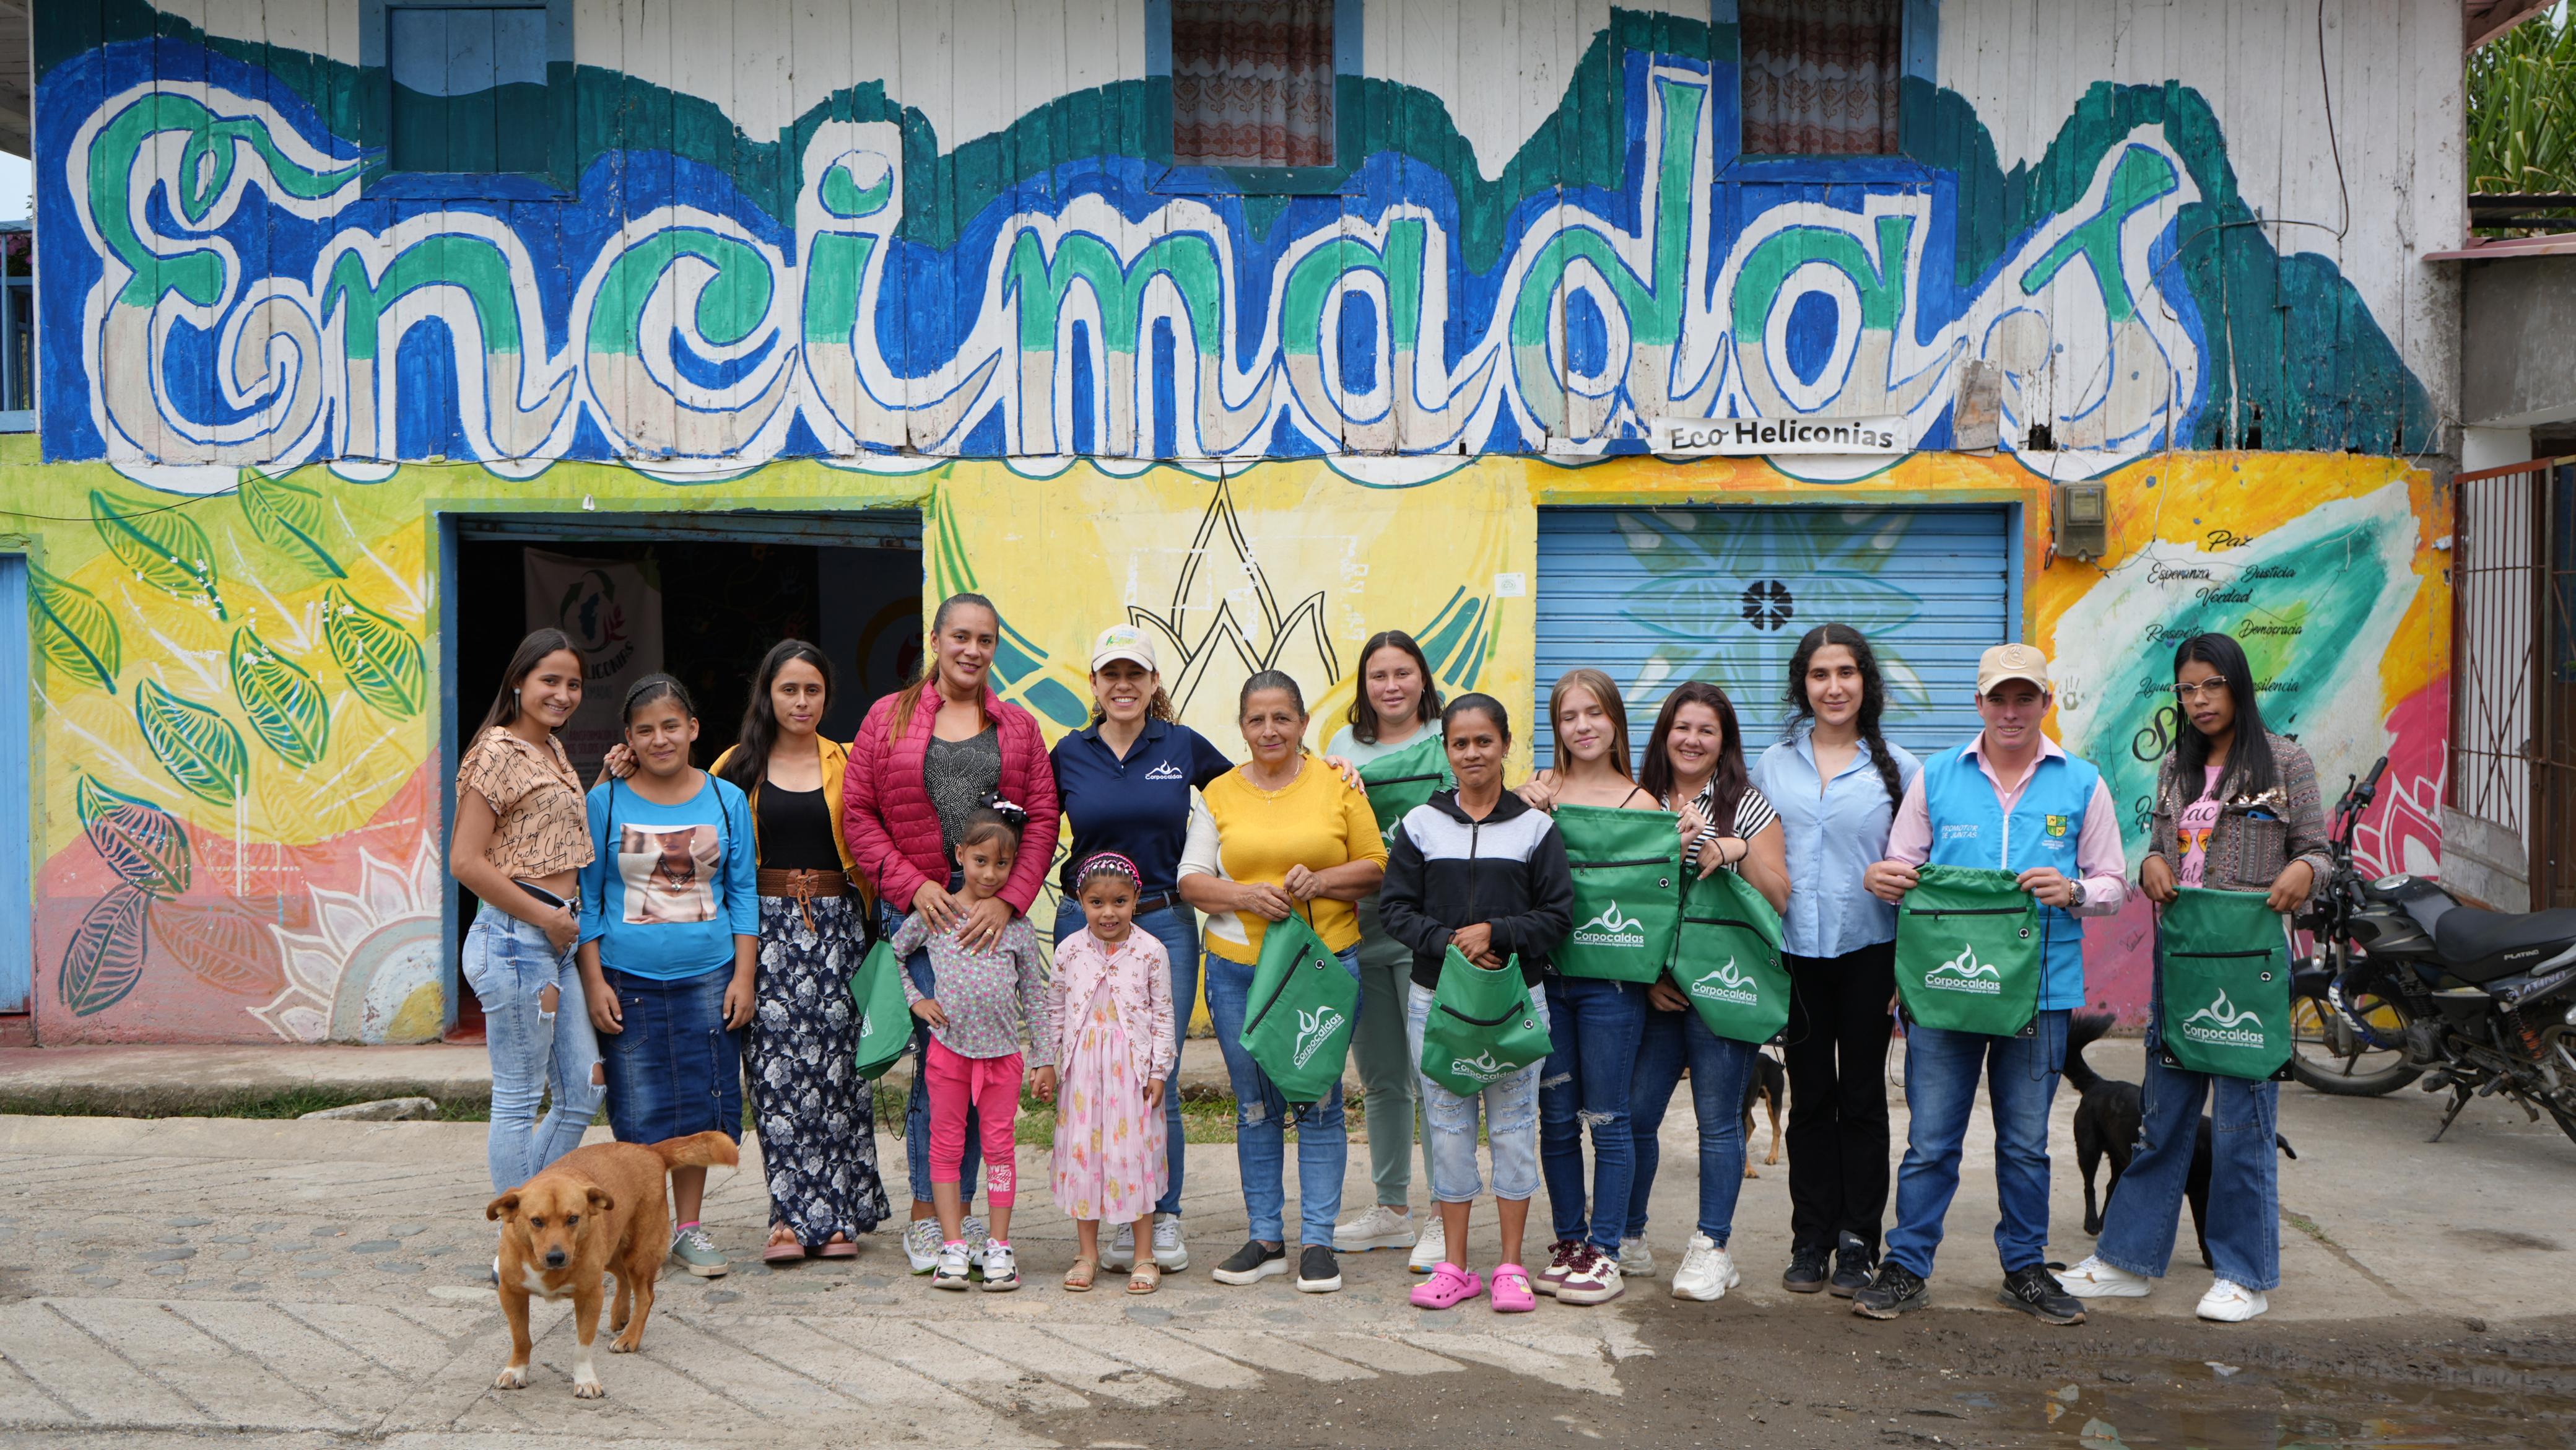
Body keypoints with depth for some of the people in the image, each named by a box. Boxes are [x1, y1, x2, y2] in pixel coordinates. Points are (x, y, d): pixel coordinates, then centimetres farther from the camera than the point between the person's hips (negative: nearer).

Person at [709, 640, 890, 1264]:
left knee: (836, 1065, -2)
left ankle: (836, 1217, 6)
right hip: (768, 926, 0)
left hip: (836, 925, 0)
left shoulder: (847, 764, 10)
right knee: (777, 1069, -5)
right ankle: (793, 1217, 1)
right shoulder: (738, 767, 9)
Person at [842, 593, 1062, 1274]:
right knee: (937, 1051, -7)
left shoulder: (1018, 727, 12)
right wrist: (913, 884, -8)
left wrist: (1008, 898, -9)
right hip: (917, 908, -2)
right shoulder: (889, 718, 7)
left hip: (994, 912, 2)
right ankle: (924, 1215, 6)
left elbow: (1042, 820, 5)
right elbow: (858, 815, 3)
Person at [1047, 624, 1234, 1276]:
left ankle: (1166, 1216, 13)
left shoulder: (1185, 746, 3)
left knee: (1159, 1078, -1)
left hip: (1165, 923, -1)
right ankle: (1121, 1218, 17)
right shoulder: (1069, 754, 5)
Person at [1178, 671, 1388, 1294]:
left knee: (1319, 1105, 1)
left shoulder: (1337, 783, 4)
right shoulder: (1221, 793, 7)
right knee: (1256, 1109, 7)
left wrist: (1320, 881, -12)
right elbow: (1191, 879, 5)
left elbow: (1376, 867, 5)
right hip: (1238, 968, 2)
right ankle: (1265, 1238, 18)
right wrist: (1247, 896, -12)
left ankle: (1317, 1242, 11)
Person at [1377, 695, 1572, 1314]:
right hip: (1434, 997, 1)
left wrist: (1495, 933, -15)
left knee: (1513, 1124, 2)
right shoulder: (1420, 824, 5)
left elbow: (1558, 914, 0)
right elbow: (1397, 908, 3)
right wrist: (1449, 944, -13)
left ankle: (1511, 1266, 14)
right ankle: (1454, 1266, 16)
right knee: (1447, 1126, 6)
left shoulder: (1535, 826, 2)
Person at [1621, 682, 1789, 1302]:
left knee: (1718, 1119, 1)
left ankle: (1712, 1248, 12)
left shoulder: (1748, 805, 2)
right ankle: (1627, 1239, 19)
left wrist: (1738, 850, -18)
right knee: (1633, 1112, 3)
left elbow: (1778, 899, -2)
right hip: (1655, 987, 3)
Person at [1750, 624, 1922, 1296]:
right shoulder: (1772, 766, 7)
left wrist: (1912, 963, -3)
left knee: (1862, 1098, 6)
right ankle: (1810, 1240, 18)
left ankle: (1857, 1243, 15)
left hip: (1868, 952, -2)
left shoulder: (1897, 768, 1)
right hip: (1796, 951, 2)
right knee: (1809, 1097, 9)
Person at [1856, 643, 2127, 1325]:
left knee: (2026, 1142, 11)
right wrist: (1881, 879, -13)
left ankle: (2025, 1269, 25)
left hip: (2040, 987, 1)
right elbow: (1901, 868, 10)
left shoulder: (2082, 783, 6)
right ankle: (1905, 1267, 12)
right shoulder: (1935, 777, 7)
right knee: (1930, 1139, 1)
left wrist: (2072, 892, -14)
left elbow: (2113, 884, 8)